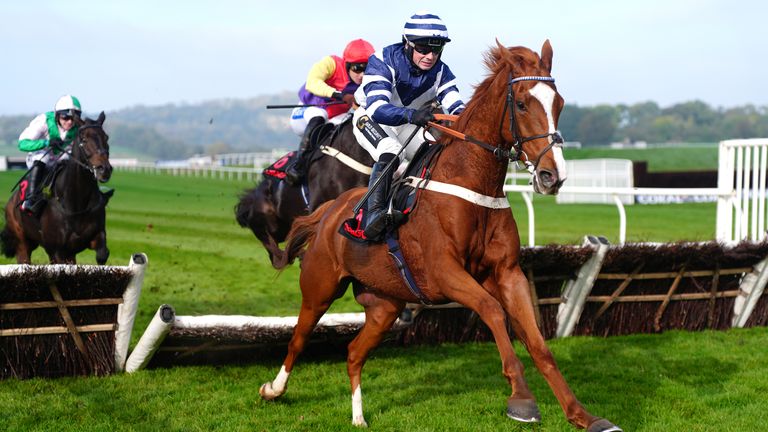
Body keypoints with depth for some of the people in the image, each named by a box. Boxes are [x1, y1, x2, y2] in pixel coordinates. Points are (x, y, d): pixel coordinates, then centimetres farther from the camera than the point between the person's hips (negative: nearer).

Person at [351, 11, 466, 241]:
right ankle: (374, 213, -39)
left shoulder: (440, 71, -16)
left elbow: (454, 103, -29)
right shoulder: (383, 62, -31)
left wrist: (462, 114, -55)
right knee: (389, 153, -35)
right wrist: (411, 114, -63)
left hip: (410, 126, 6)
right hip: (370, 118, -6)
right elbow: (377, 108, -44)